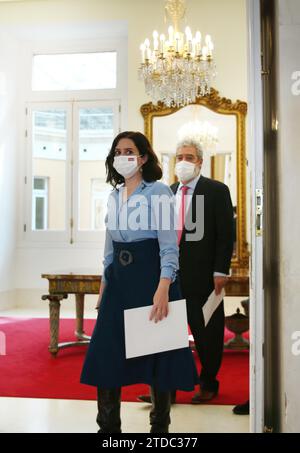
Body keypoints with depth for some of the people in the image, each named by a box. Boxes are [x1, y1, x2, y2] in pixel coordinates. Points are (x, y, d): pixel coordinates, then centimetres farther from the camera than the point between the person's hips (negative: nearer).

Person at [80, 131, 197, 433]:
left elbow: (169, 247, -15)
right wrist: (104, 285, 16)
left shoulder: (159, 192, -9)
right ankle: (108, 425, 20)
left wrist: (163, 289, -27)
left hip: (151, 276, -6)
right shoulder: (114, 195, 12)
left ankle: (160, 424, 23)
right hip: (119, 278, 6)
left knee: (156, 350, 5)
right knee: (107, 350, 6)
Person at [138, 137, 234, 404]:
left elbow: (226, 234, -7)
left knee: (207, 332, 8)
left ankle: (208, 384, 25)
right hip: (171, 273, 4)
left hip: (203, 275, -4)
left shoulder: (217, 190, -3)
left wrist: (220, 271, -13)